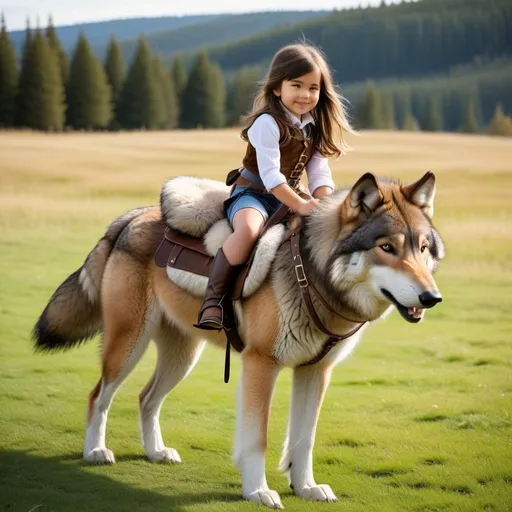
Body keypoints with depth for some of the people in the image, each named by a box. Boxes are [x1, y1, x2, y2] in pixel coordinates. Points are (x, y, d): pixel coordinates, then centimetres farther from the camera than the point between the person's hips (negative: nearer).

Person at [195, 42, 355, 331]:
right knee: (249, 229, -38)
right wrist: (300, 205, -28)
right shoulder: (268, 123, -17)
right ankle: (214, 300, -30)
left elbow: (319, 173, 2)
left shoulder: (315, 127, 6)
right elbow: (270, 175, -23)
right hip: (253, 192, -8)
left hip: (289, 196, 8)